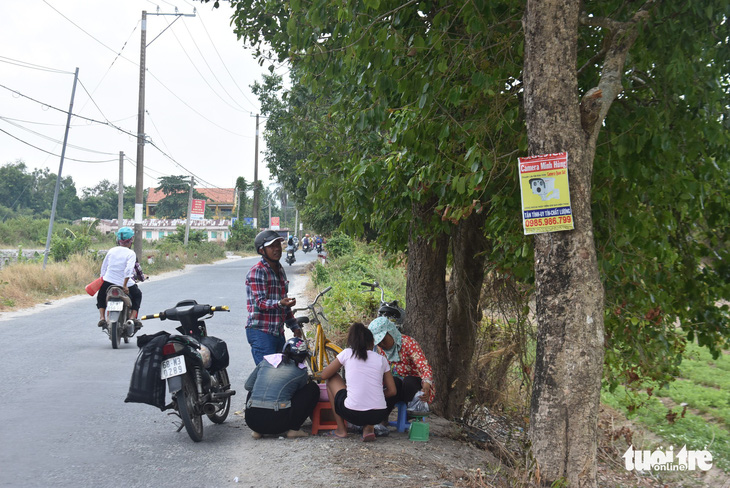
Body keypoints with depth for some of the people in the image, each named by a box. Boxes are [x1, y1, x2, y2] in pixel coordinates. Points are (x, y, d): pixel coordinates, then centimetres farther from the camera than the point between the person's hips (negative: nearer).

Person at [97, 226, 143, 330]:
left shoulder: (111, 250, 7)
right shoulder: (131, 253, -6)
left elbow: (103, 267, 11)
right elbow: (129, 269, -19)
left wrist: (103, 278, 24)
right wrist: (125, 285, -19)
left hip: (108, 281, 3)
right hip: (124, 282, -3)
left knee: (101, 296, 32)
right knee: (137, 295, 24)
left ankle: (102, 317, 14)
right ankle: (133, 317, 8)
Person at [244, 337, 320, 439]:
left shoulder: (265, 362, 16)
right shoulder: (300, 371, 6)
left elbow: (247, 386, 24)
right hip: (277, 422, -4)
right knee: (313, 388, 14)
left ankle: (257, 431, 21)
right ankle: (294, 429, 9)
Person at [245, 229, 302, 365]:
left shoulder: (280, 270, 17)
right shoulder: (257, 271, -10)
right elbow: (260, 302, -18)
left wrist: (295, 326, 23)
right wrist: (280, 303, -36)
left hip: (278, 332, 9)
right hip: (261, 333, -8)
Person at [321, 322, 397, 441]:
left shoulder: (347, 353, 5)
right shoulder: (381, 359, 11)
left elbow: (324, 375, 15)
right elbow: (392, 391, 11)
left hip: (352, 414, -2)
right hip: (379, 416, 3)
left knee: (332, 379, 22)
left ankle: (341, 429, 21)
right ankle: (369, 427, 9)